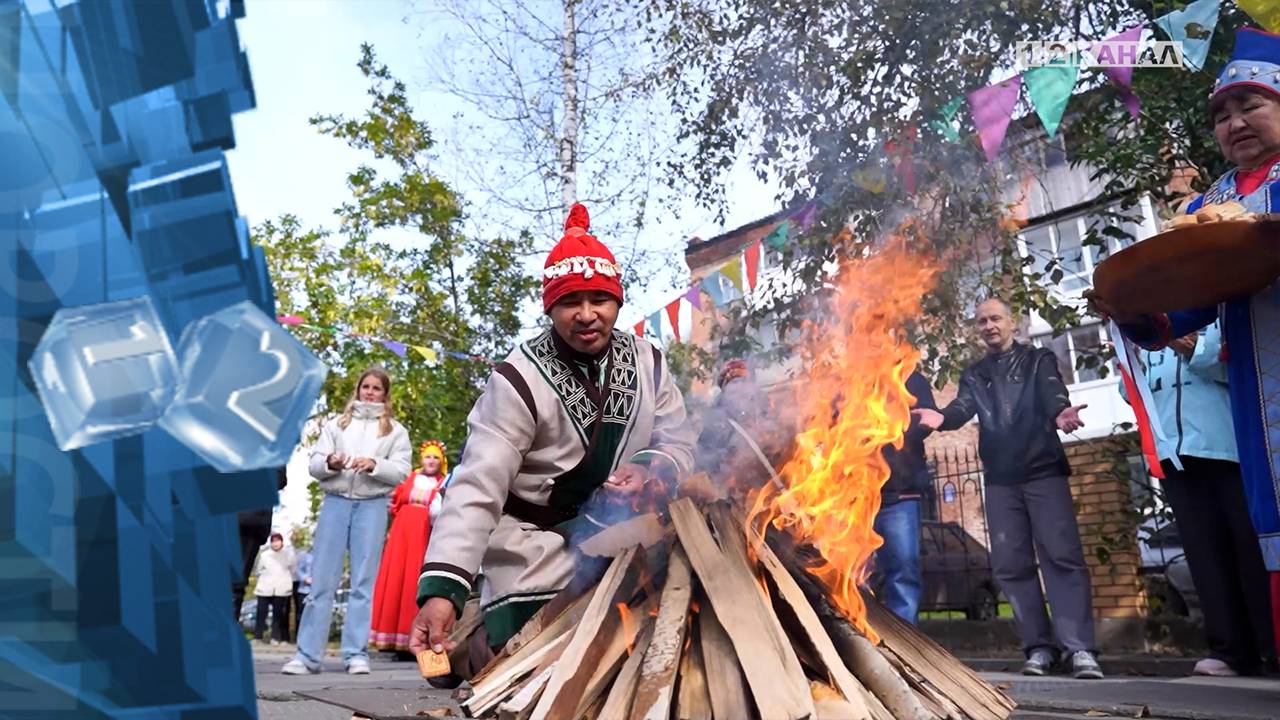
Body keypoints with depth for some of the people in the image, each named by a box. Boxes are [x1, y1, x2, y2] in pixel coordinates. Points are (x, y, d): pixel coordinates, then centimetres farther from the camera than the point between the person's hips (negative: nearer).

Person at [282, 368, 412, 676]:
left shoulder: (395, 431, 12)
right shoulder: (336, 424, 17)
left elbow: (401, 471, 2)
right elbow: (314, 464, 9)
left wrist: (374, 465, -15)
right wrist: (329, 463, -13)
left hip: (372, 506, -1)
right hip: (335, 503, 1)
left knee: (363, 582, -1)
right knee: (321, 580, 0)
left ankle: (357, 653, 3)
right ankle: (307, 654, 3)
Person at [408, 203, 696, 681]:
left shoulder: (648, 363, -4)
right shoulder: (519, 381, -19)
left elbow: (681, 446, 1)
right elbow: (477, 487, -26)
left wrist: (649, 469, -23)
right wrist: (442, 587, -37)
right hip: (535, 558, -4)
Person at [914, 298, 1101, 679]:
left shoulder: (1038, 360, 7)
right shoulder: (974, 375, 15)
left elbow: (1052, 395, -11)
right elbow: (963, 408, -1)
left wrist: (1061, 414, -36)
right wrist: (942, 417, -26)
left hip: (1043, 471, -3)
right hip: (1000, 479, 4)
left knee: (1062, 555, -9)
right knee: (1011, 564, 3)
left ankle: (1080, 649, -7)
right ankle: (1039, 646, 10)